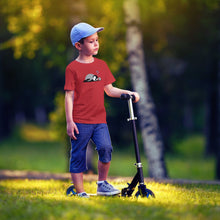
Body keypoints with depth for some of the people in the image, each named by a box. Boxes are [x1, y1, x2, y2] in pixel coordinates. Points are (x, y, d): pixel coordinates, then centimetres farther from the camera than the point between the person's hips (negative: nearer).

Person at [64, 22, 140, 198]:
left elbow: (109, 89, 19)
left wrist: (127, 93, 4)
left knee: (105, 148, -15)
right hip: (80, 121, -4)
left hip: (99, 120, 4)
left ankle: (102, 184, 3)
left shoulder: (101, 65, 13)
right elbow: (69, 95, -4)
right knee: (78, 156, 0)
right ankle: (80, 192, 9)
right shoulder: (72, 68, -3)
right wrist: (69, 121, -9)